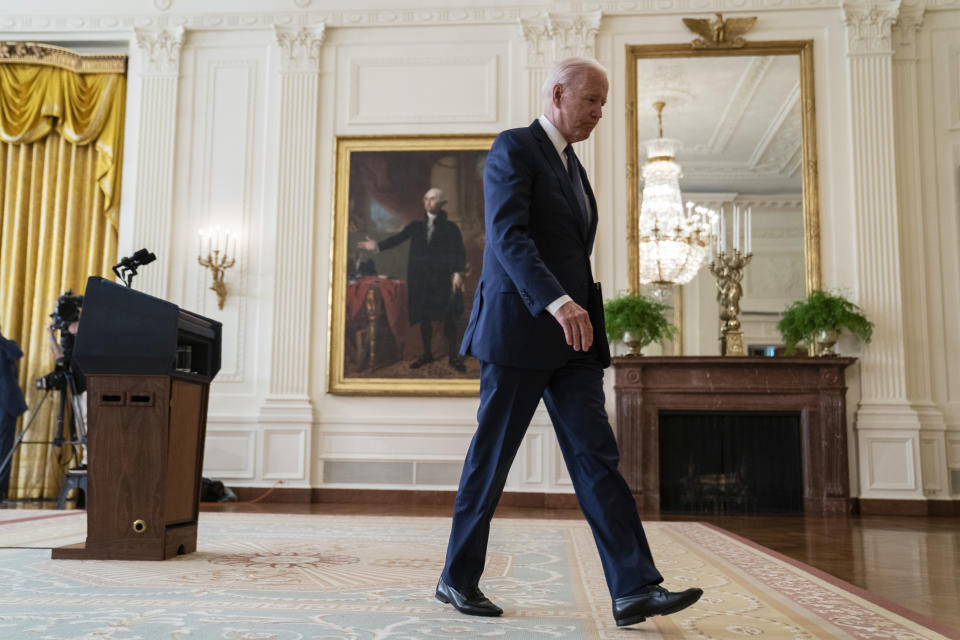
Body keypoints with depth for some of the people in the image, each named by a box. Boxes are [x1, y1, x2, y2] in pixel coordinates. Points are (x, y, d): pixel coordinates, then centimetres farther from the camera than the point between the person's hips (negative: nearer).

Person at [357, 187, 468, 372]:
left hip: (443, 279, -3)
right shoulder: (416, 226, 11)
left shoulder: (450, 228, 3)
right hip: (420, 279, 3)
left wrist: (458, 273, -18)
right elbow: (398, 238, -1)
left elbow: (459, 253, -3)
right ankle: (427, 354, 22)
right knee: (424, 317, 9)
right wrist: (378, 246, -16)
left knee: (448, 319, -5)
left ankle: (453, 356, 7)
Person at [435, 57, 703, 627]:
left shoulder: (572, 165, 22)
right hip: (518, 329, -8)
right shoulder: (514, 148, -5)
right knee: (491, 458, 1)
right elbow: (507, 235, -20)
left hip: (570, 336, 8)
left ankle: (635, 589, -2)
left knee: (597, 455, -1)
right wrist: (556, 300, -31)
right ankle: (458, 578, 17)